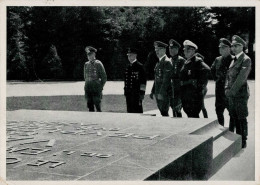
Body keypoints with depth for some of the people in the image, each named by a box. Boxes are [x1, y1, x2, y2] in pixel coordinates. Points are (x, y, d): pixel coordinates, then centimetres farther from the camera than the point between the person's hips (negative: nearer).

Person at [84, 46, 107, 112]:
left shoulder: (98, 64, -5)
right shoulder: (86, 64, 11)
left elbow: (104, 77, -2)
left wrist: (100, 86, -2)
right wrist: (87, 84, 14)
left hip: (96, 89, -5)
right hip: (88, 88, 5)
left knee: (97, 105, -4)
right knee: (89, 105, 7)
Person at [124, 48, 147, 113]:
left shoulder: (139, 66, -7)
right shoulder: (128, 67, 15)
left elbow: (143, 81, -10)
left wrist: (142, 92, -13)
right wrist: (125, 90, 16)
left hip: (136, 93, -7)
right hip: (128, 93, 7)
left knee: (137, 110, -4)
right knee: (129, 110, 10)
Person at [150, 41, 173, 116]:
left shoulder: (167, 62, -11)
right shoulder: (158, 62, 17)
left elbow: (166, 79, -18)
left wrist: (161, 93, -21)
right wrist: (153, 91, 16)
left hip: (164, 93, -9)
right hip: (158, 93, 9)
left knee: (164, 112, -8)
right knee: (162, 112, 12)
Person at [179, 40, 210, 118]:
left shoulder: (197, 61, -10)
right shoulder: (186, 63, 16)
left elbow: (207, 69, -25)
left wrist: (200, 84, -21)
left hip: (195, 93, -8)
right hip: (186, 95, 8)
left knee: (194, 115, -6)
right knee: (189, 113, 13)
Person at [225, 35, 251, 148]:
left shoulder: (246, 59, -8)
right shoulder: (233, 60, 16)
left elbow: (241, 78, -15)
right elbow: (228, 75, 17)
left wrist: (232, 91, -15)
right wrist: (227, 89, 3)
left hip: (240, 94, -7)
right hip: (231, 95, 7)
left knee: (241, 119, 0)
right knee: (233, 118, 12)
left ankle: (243, 142, 9)